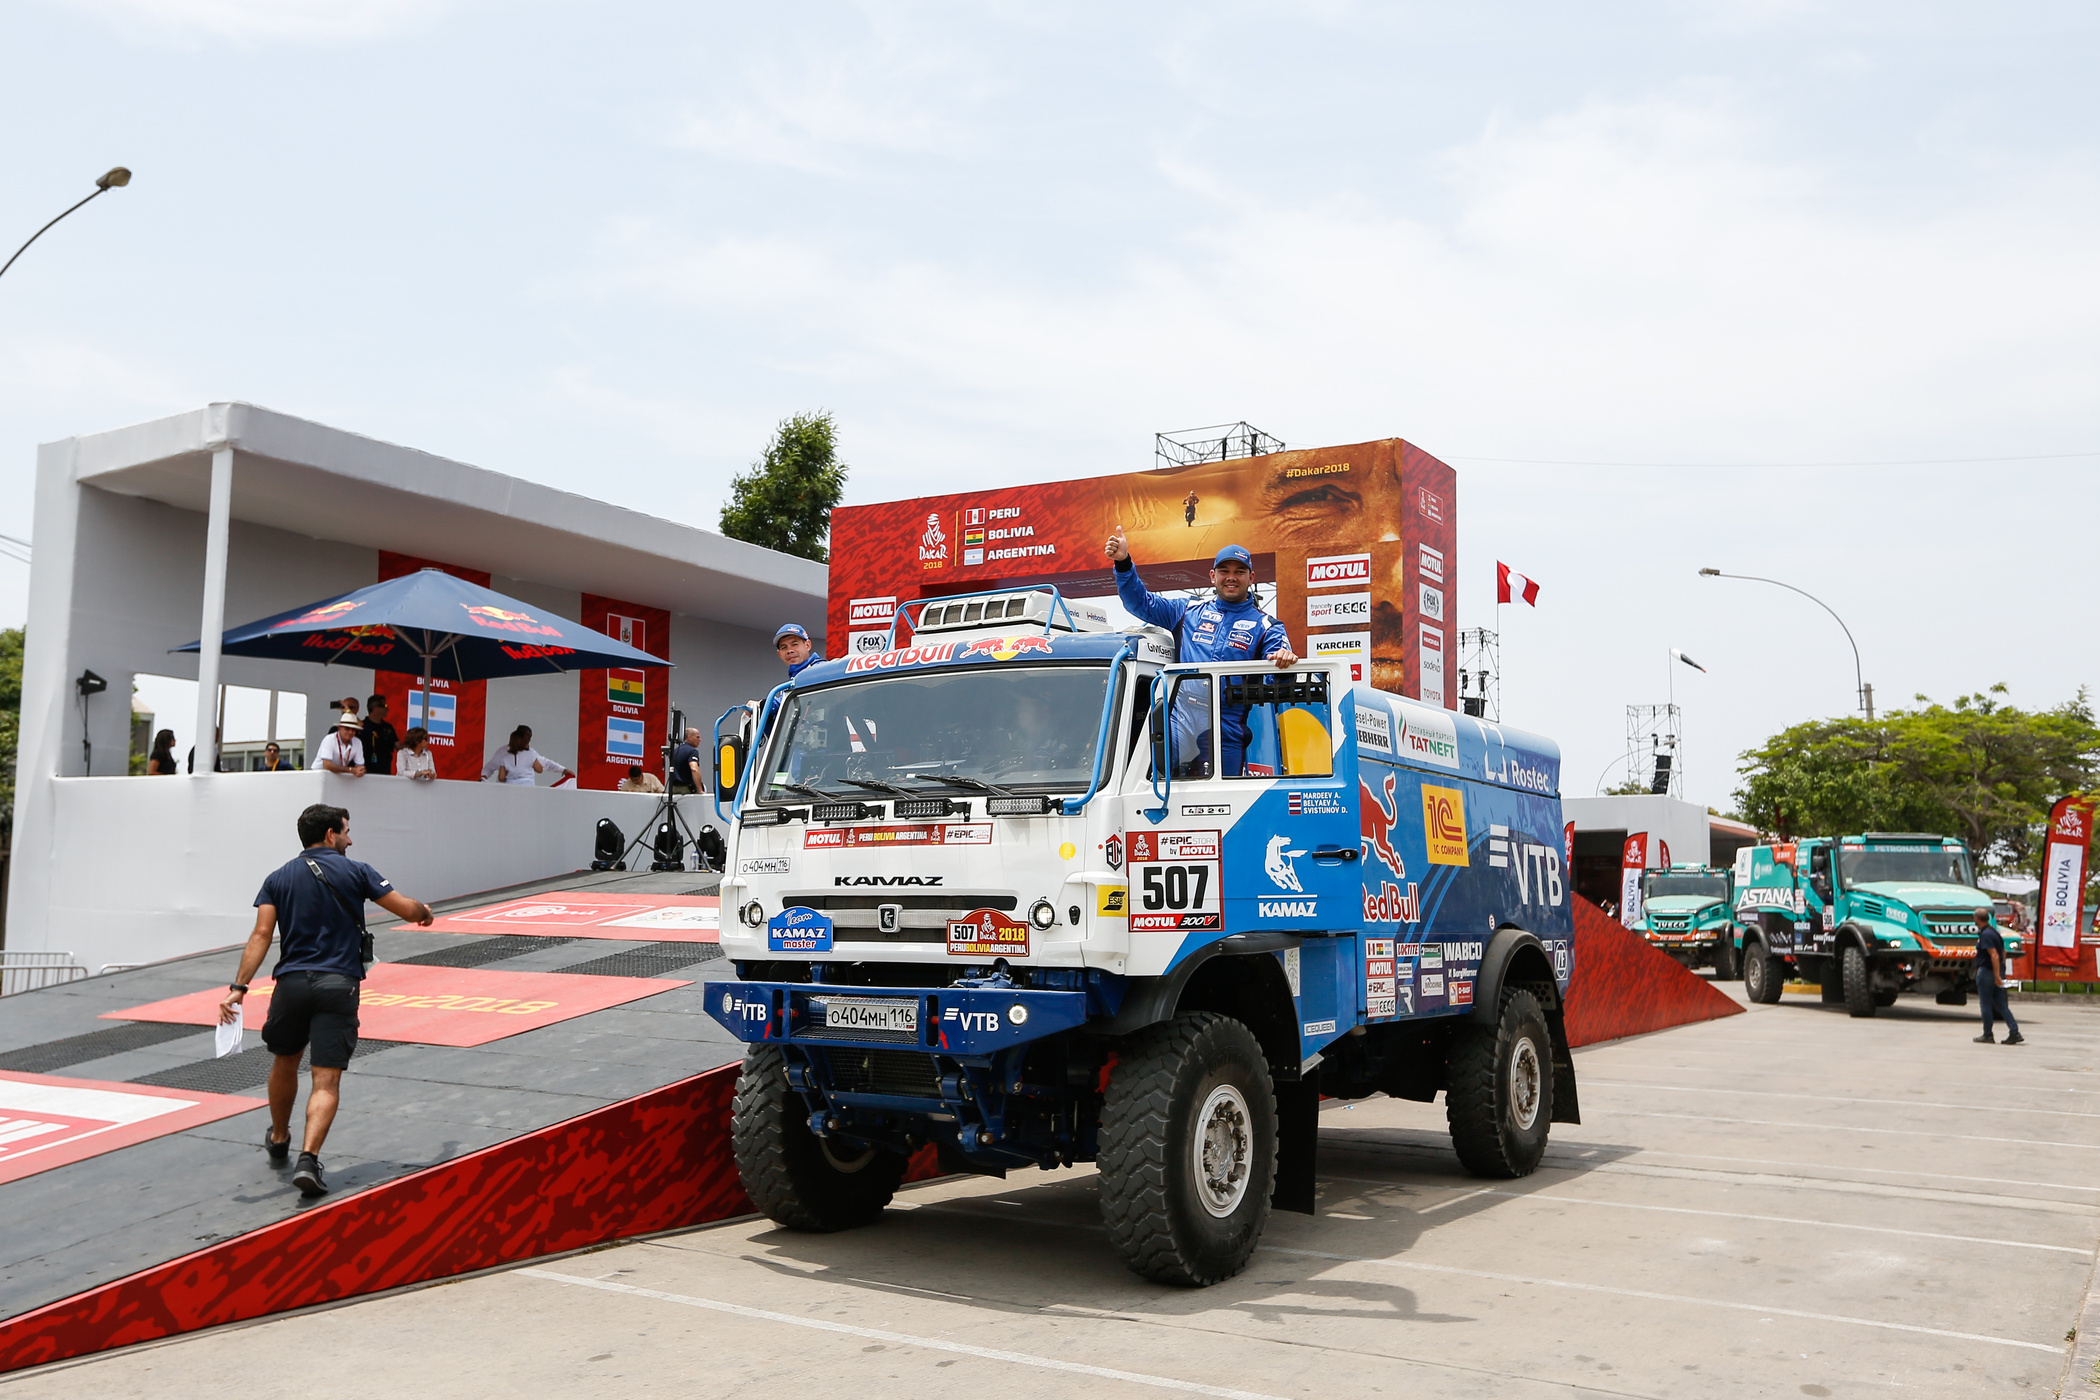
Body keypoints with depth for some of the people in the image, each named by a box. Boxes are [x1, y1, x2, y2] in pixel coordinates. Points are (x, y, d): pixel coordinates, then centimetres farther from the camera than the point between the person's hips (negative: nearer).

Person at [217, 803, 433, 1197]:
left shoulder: (279, 878, 10)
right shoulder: (355, 871, 2)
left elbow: (261, 935, -1)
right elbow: (408, 909, 1)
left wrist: (239, 987, -5)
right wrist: (424, 910, 24)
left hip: (291, 983, 4)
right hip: (338, 986, -4)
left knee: (285, 1063, 27)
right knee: (327, 1081, -4)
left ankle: (278, 1140, 46)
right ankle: (308, 1158, -21)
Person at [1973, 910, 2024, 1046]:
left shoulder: (1985, 935, -16)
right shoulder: (1994, 932, 14)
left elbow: (1994, 955, -23)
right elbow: (2003, 952, 21)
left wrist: (1997, 975, -24)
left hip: (1986, 972, -9)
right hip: (1997, 974, 9)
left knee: (1986, 1005, 1)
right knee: (2001, 1005, 8)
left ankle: (1988, 1035, 7)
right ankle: (2015, 1033, 1)